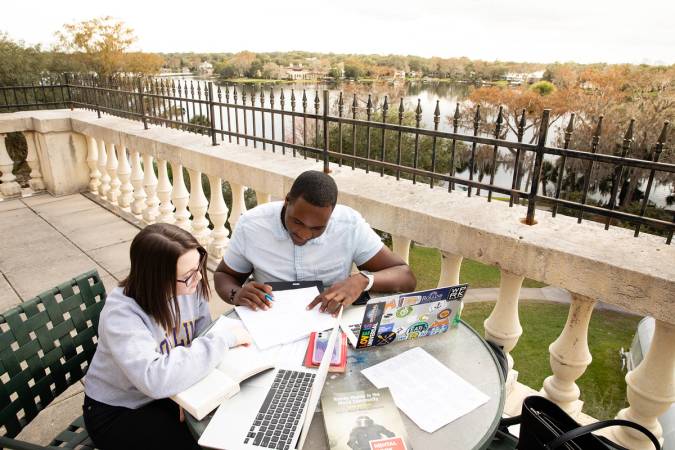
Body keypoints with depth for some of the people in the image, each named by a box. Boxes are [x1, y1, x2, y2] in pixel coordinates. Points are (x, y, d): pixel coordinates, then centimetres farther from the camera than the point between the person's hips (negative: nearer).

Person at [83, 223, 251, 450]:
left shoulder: (189, 285, -15)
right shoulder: (121, 314, -32)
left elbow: (202, 338, -8)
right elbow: (155, 379, -44)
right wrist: (224, 339, -38)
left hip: (168, 393, 5)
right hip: (116, 411, -4)